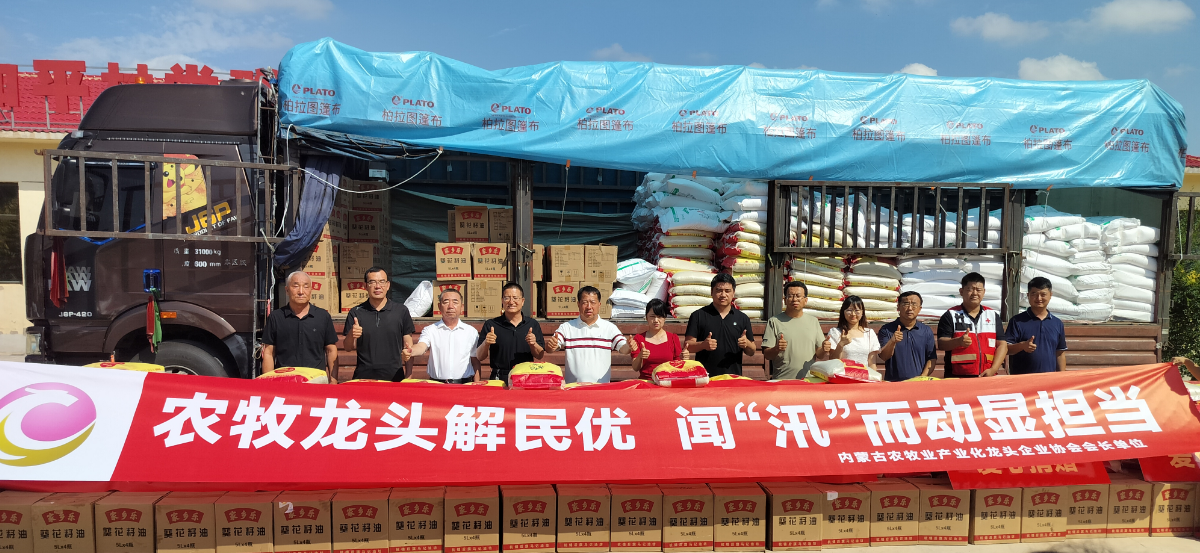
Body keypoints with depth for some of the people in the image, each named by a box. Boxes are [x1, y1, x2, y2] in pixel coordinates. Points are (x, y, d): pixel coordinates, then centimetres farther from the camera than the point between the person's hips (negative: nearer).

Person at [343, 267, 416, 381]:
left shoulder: (401, 311, 5)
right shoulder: (355, 313, 5)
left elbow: (408, 345, 6)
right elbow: (347, 348, 6)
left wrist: (408, 376, -1)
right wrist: (351, 336, -16)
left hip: (394, 377, 0)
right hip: (363, 377, 0)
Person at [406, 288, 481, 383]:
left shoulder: (471, 332, 12)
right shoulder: (430, 330, 9)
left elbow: (475, 362, 14)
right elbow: (421, 347, -9)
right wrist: (411, 351, -31)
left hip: (464, 384, 1)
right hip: (436, 385, 0)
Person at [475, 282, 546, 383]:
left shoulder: (533, 324, 12)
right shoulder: (490, 325, 8)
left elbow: (540, 356, 11)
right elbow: (479, 357, 7)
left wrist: (533, 344, -8)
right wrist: (486, 344, -12)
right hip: (499, 379, -1)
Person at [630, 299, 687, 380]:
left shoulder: (673, 338, 12)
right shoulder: (638, 338, 10)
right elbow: (636, 368, 3)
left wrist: (683, 359, -8)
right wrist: (640, 357, -17)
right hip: (646, 381, -1)